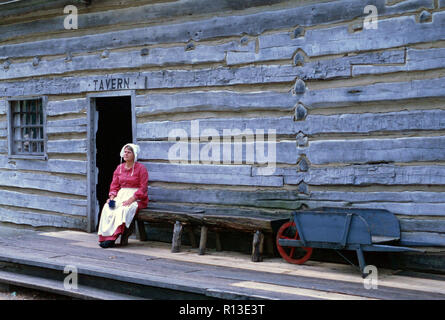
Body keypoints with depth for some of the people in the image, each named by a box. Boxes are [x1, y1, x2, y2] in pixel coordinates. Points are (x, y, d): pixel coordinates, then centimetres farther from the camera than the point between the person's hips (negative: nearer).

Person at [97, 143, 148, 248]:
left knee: (123, 210, -34)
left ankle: (112, 238, -32)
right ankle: (105, 236, -25)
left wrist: (131, 199, -19)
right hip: (121, 195, 5)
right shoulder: (119, 168, 15)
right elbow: (114, 185, 14)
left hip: (136, 198, -5)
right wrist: (112, 197, -5)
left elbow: (143, 188, -9)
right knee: (107, 208, -24)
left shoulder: (141, 168, -4)